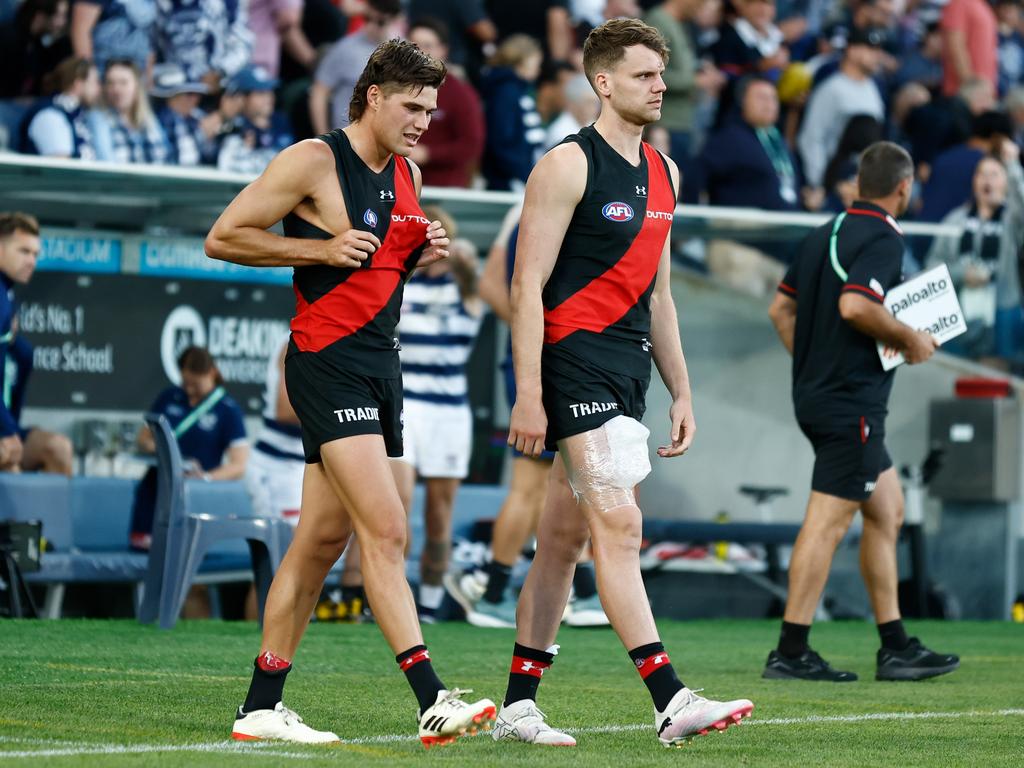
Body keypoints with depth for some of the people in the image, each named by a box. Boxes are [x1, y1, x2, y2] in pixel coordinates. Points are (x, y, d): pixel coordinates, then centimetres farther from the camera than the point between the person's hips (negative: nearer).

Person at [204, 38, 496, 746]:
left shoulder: (406, 175, 15)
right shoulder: (315, 161, -9)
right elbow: (223, 238, -8)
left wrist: (421, 252, 7)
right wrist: (322, 247, -15)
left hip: (381, 363, 9)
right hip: (328, 362, -8)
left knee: (322, 540, 9)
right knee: (386, 532, -16)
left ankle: (261, 706, 15)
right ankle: (432, 701, -21)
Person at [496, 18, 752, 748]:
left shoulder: (662, 173, 17)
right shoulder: (567, 166, -8)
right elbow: (527, 285, -11)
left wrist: (681, 392, 20)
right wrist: (528, 394, -17)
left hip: (628, 367, 8)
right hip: (574, 357, -8)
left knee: (564, 537, 10)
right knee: (619, 524, -15)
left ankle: (518, 703, 15)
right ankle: (671, 702, -22)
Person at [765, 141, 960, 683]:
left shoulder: (826, 233, 14)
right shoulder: (883, 239, -13)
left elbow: (781, 308, 17)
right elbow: (854, 305, -28)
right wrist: (909, 339, -14)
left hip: (816, 391, 10)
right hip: (852, 403, -10)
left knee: (886, 511, 14)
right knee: (827, 521, -8)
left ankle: (895, 647, 16)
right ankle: (790, 652, -9)